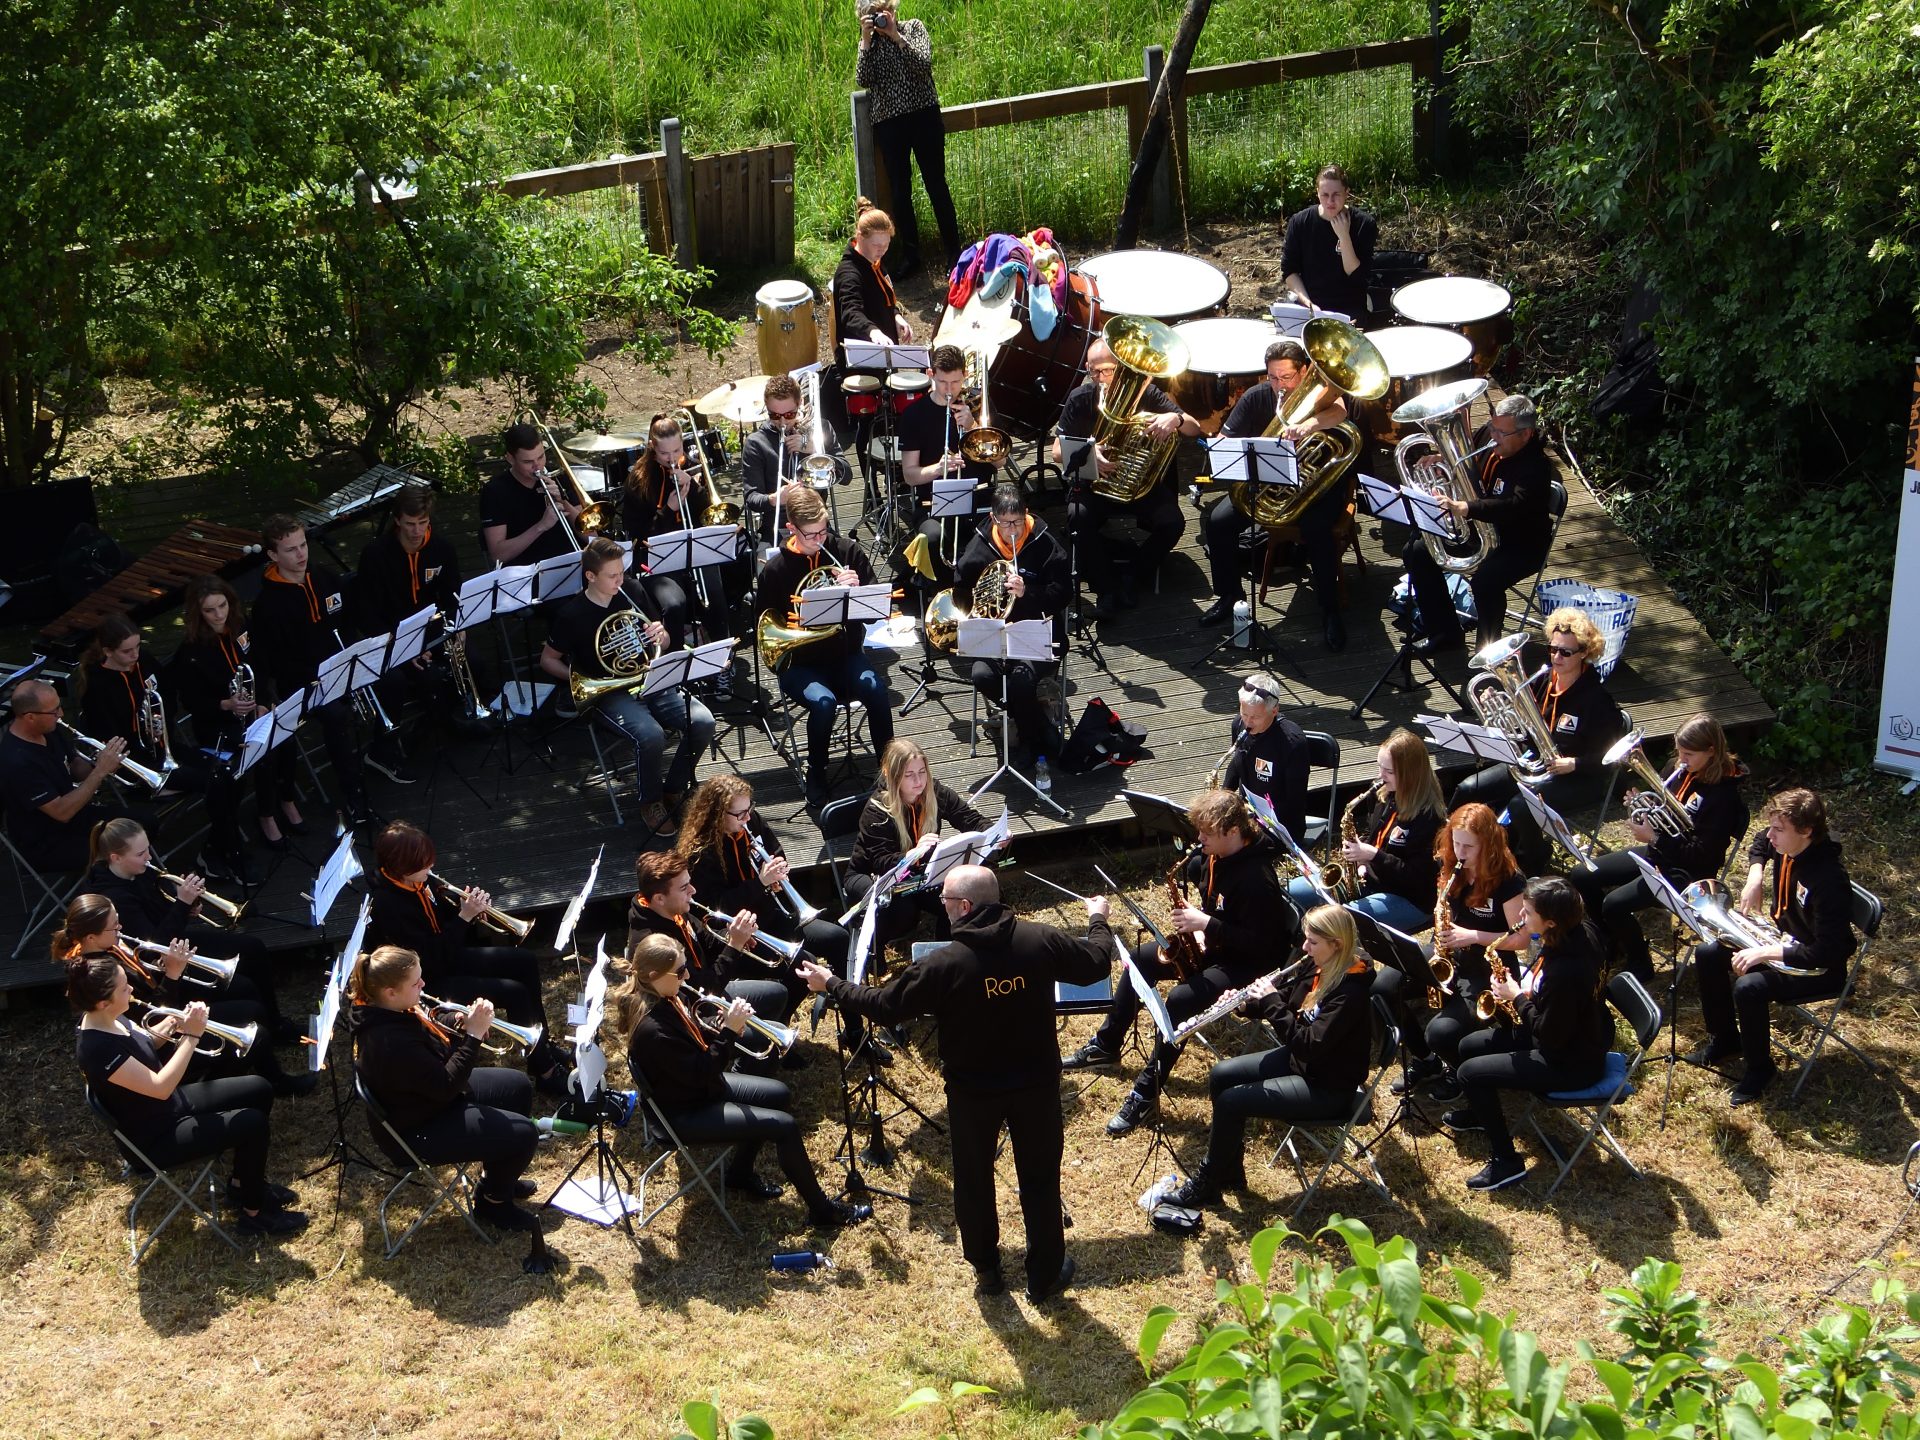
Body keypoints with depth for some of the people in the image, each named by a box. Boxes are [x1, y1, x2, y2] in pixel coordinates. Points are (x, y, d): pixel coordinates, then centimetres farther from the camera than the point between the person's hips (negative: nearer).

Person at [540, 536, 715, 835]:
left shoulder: (634, 594, 3)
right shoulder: (571, 614, -9)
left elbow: (664, 645, 14)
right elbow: (548, 660, 3)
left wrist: (661, 635, -11)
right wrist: (582, 679, -12)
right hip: (610, 691, -5)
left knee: (702, 721, -19)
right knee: (651, 736, -33)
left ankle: (674, 790, 3)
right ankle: (651, 802, -5)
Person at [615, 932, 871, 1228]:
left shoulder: (667, 998, -6)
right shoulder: (653, 1029, -35)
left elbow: (698, 1042, 5)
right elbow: (699, 1074, -29)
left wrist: (724, 1026, -14)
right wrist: (729, 1031, -29)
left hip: (700, 1084, 10)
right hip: (685, 1113, -9)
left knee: (779, 1095, 17)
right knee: (784, 1126, -9)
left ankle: (740, 1175, 31)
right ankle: (822, 1211, 6)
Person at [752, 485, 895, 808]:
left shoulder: (846, 551, -1)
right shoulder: (775, 569, -7)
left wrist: (858, 589, -19)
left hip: (846, 652, 2)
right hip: (800, 662, -2)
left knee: (874, 686, -31)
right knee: (824, 701, -33)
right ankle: (816, 777, -8)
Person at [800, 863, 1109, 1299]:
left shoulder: (943, 965, -23)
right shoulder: (1041, 941, -16)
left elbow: (883, 1006, -13)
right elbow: (1096, 964, 1)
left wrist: (831, 985, 3)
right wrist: (1098, 920, 22)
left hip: (973, 1091, -2)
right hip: (1037, 1083, 2)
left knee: (973, 1180, 21)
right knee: (1040, 1179, 16)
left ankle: (986, 1269, 36)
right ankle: (1046, 1276, 29)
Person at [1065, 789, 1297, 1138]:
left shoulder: (1255, 878, -30)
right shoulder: (1213, 856, -2)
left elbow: (1260, 943, -30)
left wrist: (1206, 924, -30)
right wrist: (1197, 925, -5)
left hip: (1247, 963, -10)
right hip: (1212, 943, 10)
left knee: (1180, 1000, -28)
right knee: (1141, 958, 12)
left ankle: (1147, 1092, -17)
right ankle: (1106, 1044, 26)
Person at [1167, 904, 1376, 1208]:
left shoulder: (1350, 992, -29)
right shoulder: (1315, 968, -2)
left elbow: (1310, 1046, -32)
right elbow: (1286, 1006, 11)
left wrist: (1272, 1003, -27)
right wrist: (1246, 1000, -8)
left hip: (1328, 1088, -9)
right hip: (1298, 1059, 9)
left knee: (1231, 1101, -15)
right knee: (1220, 1076, 6)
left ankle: (1206, 1186, 4)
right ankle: (1230, 1171, 16)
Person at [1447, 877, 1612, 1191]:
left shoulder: (1566, 970, -37)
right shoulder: (1579, 932, -9)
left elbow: (1549, 1035, -27)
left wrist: (1517, 997, -17)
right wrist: (1518, 982, -5)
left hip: (1572, 1062, -10)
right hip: (1573, 1033, 10)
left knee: (1470, 1071, -10)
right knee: (1469, 1046, 18)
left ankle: (1506, 1162, 2)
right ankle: (1481, 1112, 48)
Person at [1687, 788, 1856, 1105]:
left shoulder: (1829, 879, -33)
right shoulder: (1785, 847, -10)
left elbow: (1827, 953, -33)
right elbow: (1760, 845, 18)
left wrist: (1766, 953, -33)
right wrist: (1755, 877, -2)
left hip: (1817, 968, -9)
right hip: (1782, 938, 9)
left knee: (1748, 987, -29)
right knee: (1708, 954, 3)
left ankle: (1760, 1068, -5)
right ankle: (1725, 1040, 22)